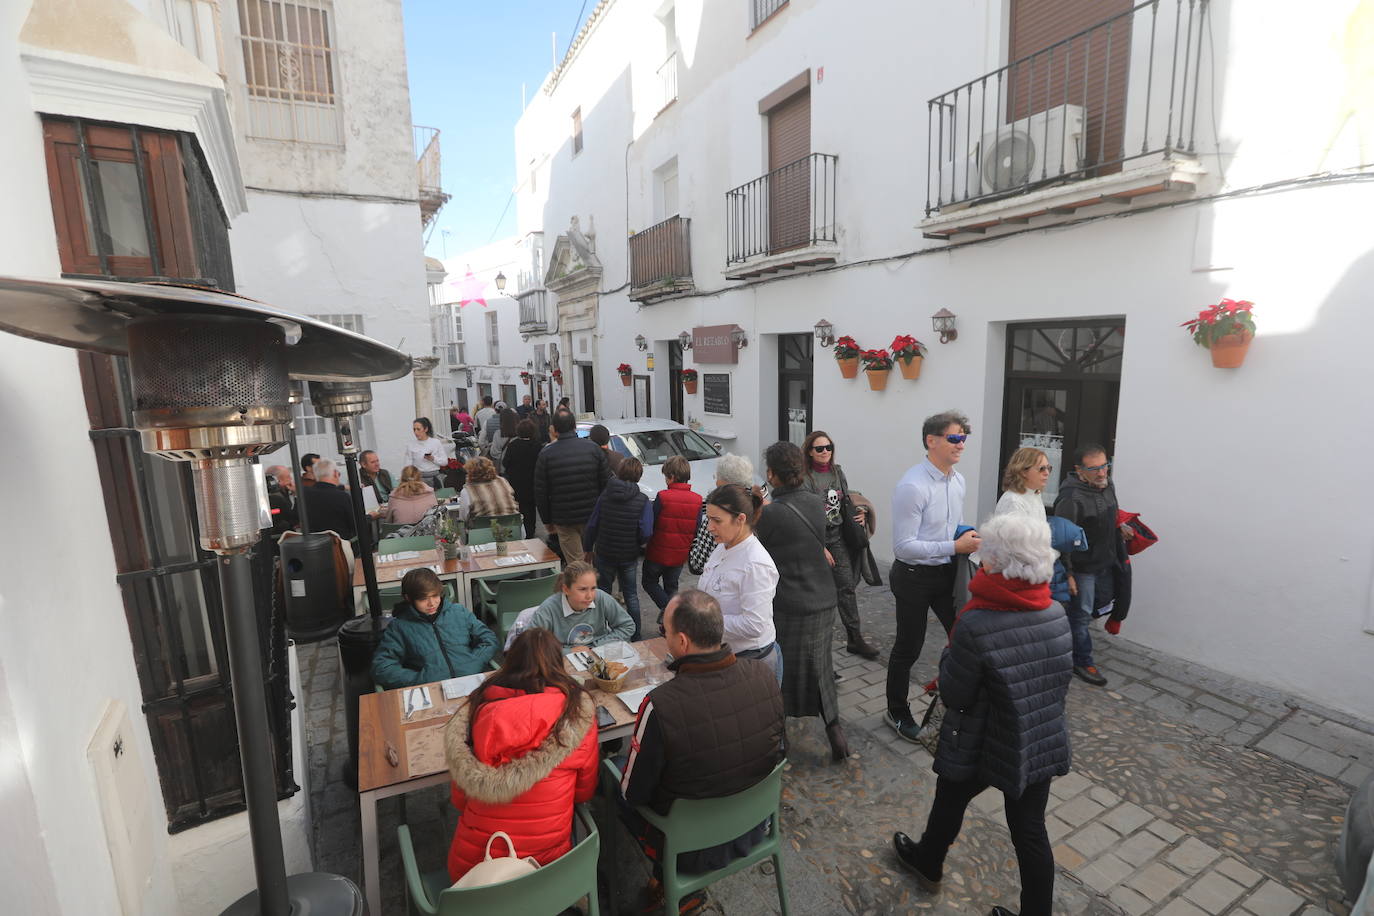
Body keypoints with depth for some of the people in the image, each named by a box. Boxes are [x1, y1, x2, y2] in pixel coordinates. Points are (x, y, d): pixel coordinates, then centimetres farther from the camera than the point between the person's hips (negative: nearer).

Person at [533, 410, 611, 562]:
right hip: (593, 516, 2)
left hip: (564, 521, -1)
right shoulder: (593, 449, -3)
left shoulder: (545, 455, -6)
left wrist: (547, 521, 9)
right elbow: (607, 484, -1)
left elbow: (540, 494, -2)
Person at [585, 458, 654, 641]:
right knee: (631, 595, 15)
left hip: (605, 553, 1)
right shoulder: (643, 500, -14)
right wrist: (638, 544, 4)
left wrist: (588, 547, 11)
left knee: (603, 591, 20)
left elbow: (592, 525, -3)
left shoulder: (605, 495, -8)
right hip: (629, 556, -1)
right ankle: (635, 636, 22)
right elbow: (646, 534, -18)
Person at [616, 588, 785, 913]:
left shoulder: (660, 705, -34)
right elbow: (775, 750, -1)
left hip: (692, 847, -5)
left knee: (614, 793, 20)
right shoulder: (764, 675, -20)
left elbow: (633, 794, -17)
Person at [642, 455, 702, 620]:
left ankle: (666, 608, -5)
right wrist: (689, 550, 13)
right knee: (672, 587, 20)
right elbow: (697, 530, 1)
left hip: (658, 552, -4)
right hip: (680, 555, 4)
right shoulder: (697, 500, -5)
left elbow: (651, 525, -13)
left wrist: (647, 543, 4)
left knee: (650, 582, 16)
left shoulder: (663, 497, -18)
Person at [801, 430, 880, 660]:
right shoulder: (805, 477, -14)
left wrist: (859, 513, -2)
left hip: (838, 536, 5)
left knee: (846, 587, 4)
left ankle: (855, 639, 13)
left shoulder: (838, 472, 5)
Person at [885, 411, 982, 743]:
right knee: (908, 647, 10)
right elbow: (903, 546, -25)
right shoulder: (912, 486, -25)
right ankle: (897, 712, 33)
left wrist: (968, 537, -2)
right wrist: (954, 546, -24)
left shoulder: (958, 480, 2)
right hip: (915, 576, -7)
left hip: (947, 572, 7)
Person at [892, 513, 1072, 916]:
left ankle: (928, 863, 49)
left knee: (950, 801, 23)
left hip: (983, 747, -3)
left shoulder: (976, 625, -29)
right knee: (1030, 830, 19)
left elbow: (952, 695, -19)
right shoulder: (1057, 615, -10)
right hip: (1043, 744, 4)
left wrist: (950, 654, -5)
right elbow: (1059, 681, 4)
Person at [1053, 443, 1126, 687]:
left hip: (1104, 564, 8)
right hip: (1081, 568, -8)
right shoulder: (1071, 498, -26)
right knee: (1081, 614, 3)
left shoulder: (1107, 486, 3)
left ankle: (1072, 652, 36)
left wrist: (1120, 528, 4)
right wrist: (1066, 573, -20)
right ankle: (1083, 662, 18)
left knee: (1083, 612, 20)